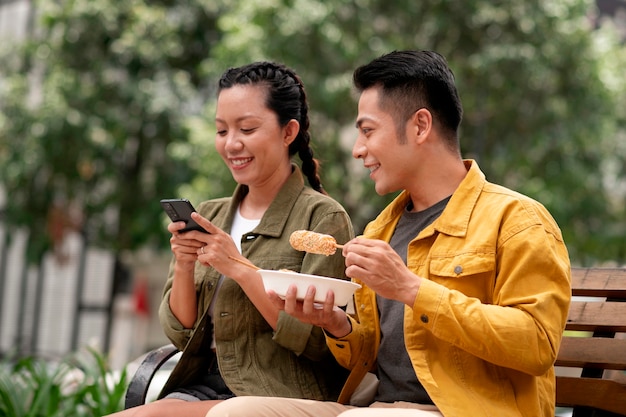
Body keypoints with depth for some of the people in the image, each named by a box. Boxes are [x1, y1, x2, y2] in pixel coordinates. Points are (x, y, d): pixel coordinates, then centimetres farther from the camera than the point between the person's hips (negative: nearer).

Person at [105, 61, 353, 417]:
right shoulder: (210, 216, 14)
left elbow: (317, 341, -12)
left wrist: (239, 268, -16)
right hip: (205, 385, 6)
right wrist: (183, 268, -6)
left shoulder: (323, 217, -3)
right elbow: (182, 333, 13)